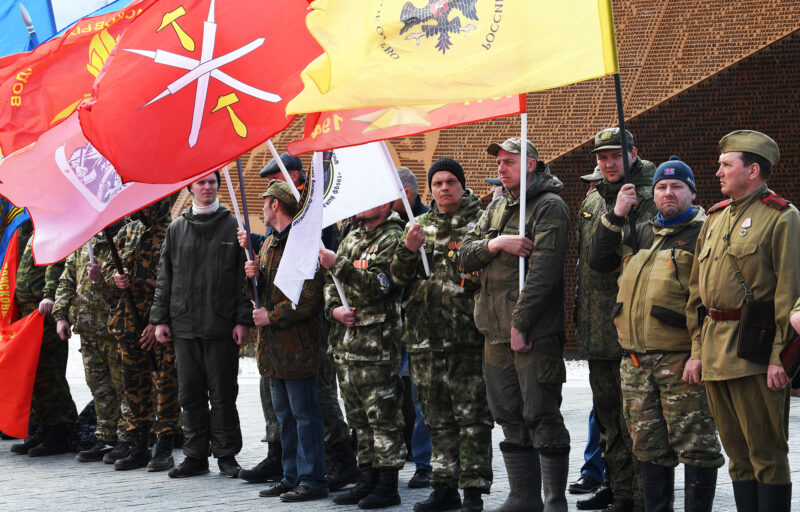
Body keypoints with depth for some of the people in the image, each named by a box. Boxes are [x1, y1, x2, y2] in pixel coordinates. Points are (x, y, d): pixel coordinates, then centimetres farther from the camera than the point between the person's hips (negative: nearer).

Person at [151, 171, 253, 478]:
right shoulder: (177, 229, 11)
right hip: (185, 324, 3)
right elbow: (165, 278, 13)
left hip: (222, 326, -3)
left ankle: (226, 453, 10)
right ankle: (196, 455, 13)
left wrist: (243, 320, -6)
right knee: (190, 394, 6)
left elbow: (243, 277, 0)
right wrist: (160, 318, 7)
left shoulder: (232, 227, 2)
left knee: (222, 393, 1)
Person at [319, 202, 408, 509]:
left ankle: (388, 486, -2)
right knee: (358, 415, 12)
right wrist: (334, 309, -1)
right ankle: (368, 480, 20)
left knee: (382, 415, -6)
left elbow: (379, 283, -20)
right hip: (347, 341, 8)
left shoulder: (393, 239, -7)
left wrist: (338, 265, -22)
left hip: (377, 342, -8)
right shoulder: (352, 238, 18)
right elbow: (331, 282, 19)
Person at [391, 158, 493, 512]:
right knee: (438, 417, 11)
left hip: (467, 336, -5)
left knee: (472, 415, -5)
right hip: (426, 336, 5)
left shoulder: (480, 221, 1)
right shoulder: (420, 225, 16)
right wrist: (408, 250, -5)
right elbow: (398, 277, 12)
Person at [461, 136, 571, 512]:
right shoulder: (496, 207, 18)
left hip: (535, 331, -8)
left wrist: (520, 323, -19)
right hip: (496, 332, 8)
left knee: (541, 417, -5)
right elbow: (466, 256, 12)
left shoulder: (549, 206, -7)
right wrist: (494, 244, -10)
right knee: (510, 418, 10)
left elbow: (544, 269, -15)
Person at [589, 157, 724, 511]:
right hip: (635, 360, 6)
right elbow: (598, 261, 14)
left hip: (681, 359, -6)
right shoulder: (639, 233, 20)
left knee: (694, 444, -4)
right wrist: (616, 215, 5)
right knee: (649, 445, 12)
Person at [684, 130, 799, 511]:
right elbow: (697, 290, 19)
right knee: (737, 453, 12)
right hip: (716, 352, 8)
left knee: (766, 454, -3)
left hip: (755, 351, -8)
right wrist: (697, 349, 13)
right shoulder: (715, 218, 17)